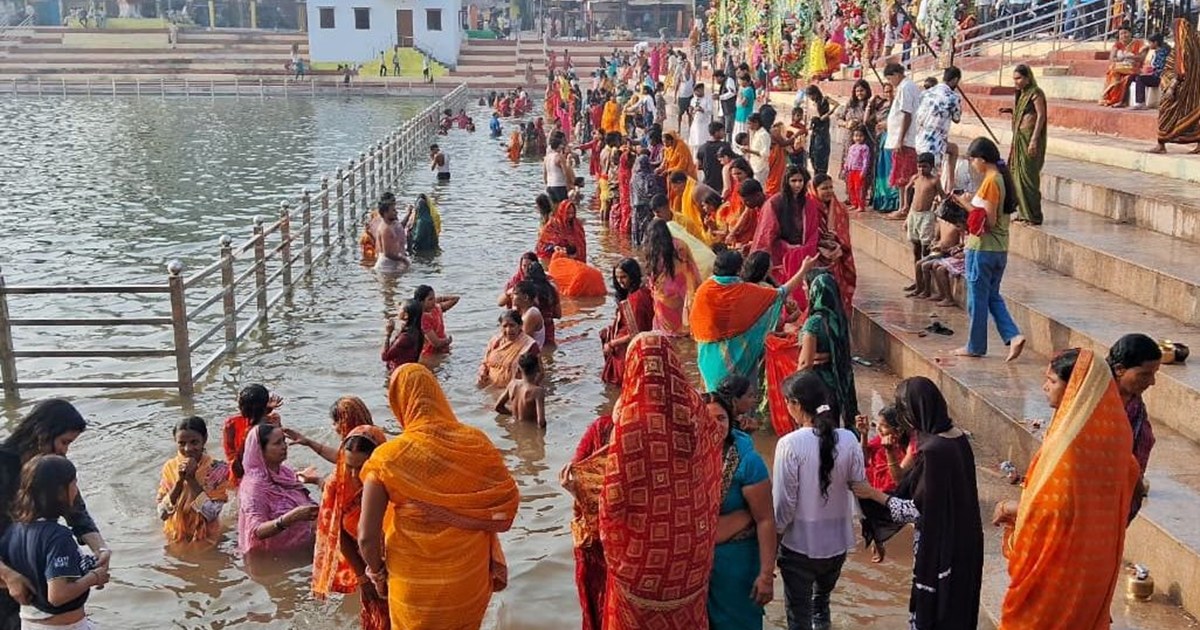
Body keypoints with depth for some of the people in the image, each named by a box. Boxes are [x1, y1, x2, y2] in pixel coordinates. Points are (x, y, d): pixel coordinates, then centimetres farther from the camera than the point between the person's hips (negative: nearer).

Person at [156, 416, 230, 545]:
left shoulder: (217, 469, -15)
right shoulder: (169, 467, -7)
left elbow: (212, 514, -21)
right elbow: (162, 514, -11)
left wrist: (192, 479, -24)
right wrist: (179, 481, -22)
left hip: (205, 541, -2)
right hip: (175, 538, 2)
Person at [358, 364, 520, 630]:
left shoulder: (387, 458, -19)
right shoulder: (475, 443, -13)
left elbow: (367, 537, -18)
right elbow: (509, 503, -7)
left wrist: (377, 573, 1)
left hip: (415, 585, -2)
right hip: (470, 577, 2)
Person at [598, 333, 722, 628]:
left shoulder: (631, 420, -23)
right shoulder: (696, 410, -10)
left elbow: (614, 498, -18)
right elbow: (712, 479, 0)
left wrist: (614, 551, -2)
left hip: (644, 547, -4)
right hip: (691, 543, 4)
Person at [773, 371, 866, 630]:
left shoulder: (790, 444, -21)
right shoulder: (848, 440, -10)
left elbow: (784, 502, -16)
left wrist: (775, 534, -1)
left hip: (800, 544, -4)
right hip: (837, 541, 4)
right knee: (822, 600, 29)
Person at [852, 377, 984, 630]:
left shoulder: (933, 450, -28)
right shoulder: (958, 436, -1)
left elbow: (918, 510, -21)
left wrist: (874, 494, -10)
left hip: (940, 546, -8)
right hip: (962, 538, 8)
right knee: (957, 605, 22)